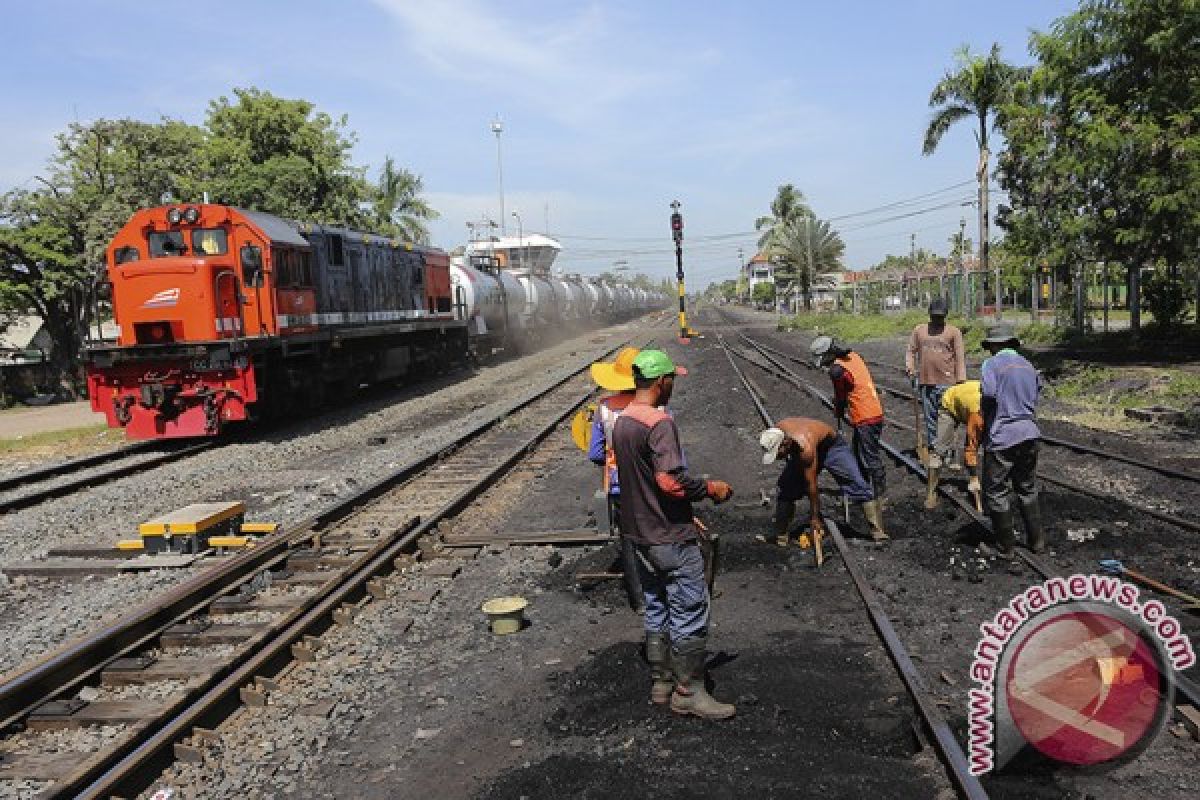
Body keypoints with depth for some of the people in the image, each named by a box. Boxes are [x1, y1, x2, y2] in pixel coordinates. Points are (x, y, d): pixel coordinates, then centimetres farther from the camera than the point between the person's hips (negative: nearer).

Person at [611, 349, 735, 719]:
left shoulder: (621, 421, 7)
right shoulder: (659, 422, -21)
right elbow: (671, 481, -30)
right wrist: (710, 488, -13)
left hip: (640, 534, 9)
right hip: (672, 539, -9)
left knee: (656, 611, 18)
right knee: (690, 613, 3)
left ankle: (661, 683, 29)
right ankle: (688, 692, 13)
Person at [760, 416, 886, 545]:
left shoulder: (805, 448, -44)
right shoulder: (776, 432, -28)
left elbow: (811, 485, -35)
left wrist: (814, 519, -26)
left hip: (832, 446, -6)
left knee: (858, 485, -16)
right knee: (784, 488, -6)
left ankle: (877, 530, -9)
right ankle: (781, 535, 1)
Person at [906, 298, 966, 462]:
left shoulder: (954, 332, 3)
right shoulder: (919, 330, 12)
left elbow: (960, 358, 0)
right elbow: (910, 351, 12)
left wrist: (961, 381, -6)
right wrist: (910, 367, -6)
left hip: (947, 383, -3)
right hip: (925, 382, 3)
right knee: (930, 418, 9)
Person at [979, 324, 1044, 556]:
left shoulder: (992, 364, -8)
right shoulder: (1028, 365, 12)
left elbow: (988, 393, -23)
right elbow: (1035, 400, 12)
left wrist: (986, 416, -6)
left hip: (1002, 436, -6)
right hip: (1029, 434, 7)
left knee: (997, 492, 6)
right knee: (1027, 490, 20)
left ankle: (1005, 546, 13)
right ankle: (1037, 540, 26)